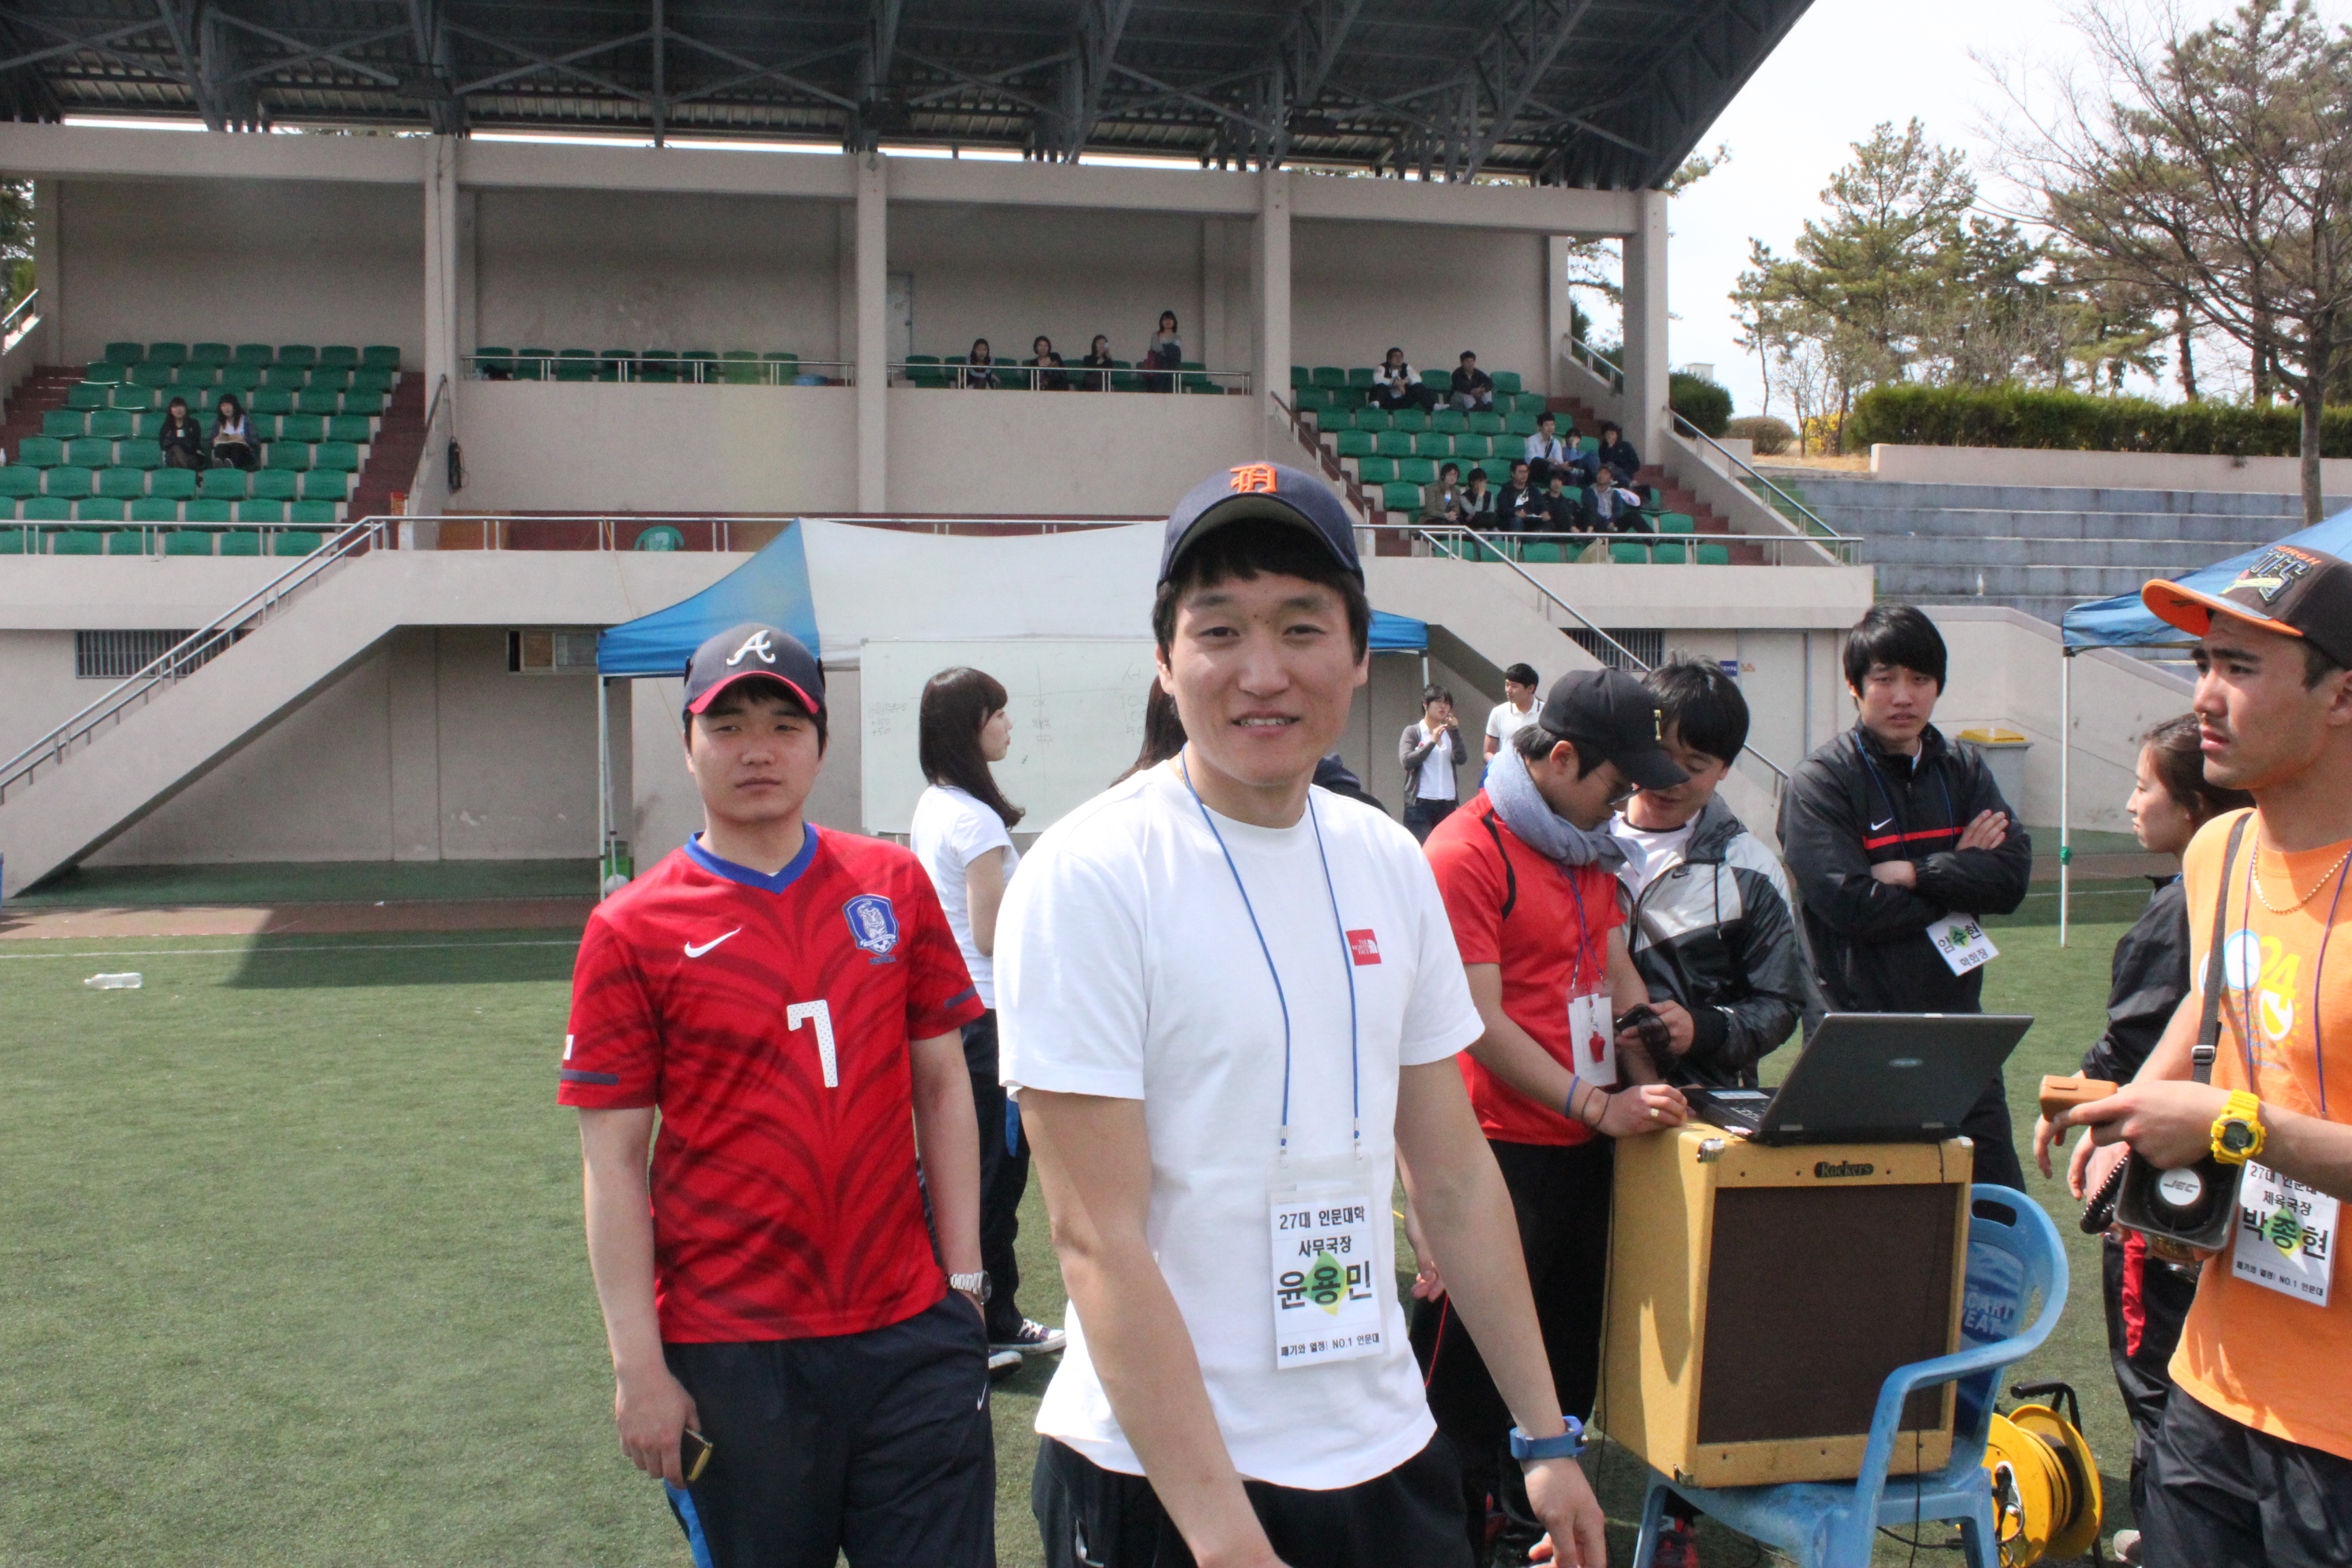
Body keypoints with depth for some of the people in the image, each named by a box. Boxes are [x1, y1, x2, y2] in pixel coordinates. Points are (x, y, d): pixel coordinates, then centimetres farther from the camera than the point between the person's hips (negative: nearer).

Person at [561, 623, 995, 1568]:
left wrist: (963, 1278, 5)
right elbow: (614, 1161, -4)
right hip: (730, 1356, -2)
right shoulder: (632, 931, -4)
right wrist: (638, 1367, -7)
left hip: (911, 1332, 2)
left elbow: (942, 1088, 9)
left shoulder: (893, 885, 4)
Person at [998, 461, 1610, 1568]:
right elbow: (1098, 1240, -17)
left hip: (1386, 1458, 5)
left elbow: (1455, 1176, 9)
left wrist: (1545, 1435, 9)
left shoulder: (1390, 863, 3)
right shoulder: (1089, 879, -15)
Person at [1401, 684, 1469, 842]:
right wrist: (1432, 742, -11)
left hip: (1447, 803, 4)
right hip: (1420, 803, -4)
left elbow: (1462, 759, 0)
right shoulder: (1413, 732, 5)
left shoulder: (1450, 732, 15)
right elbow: (1406, 761, -10)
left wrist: (1455, 731, -7)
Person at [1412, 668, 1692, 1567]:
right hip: (1500, 1148, -9)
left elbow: (1617, 975, 17)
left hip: (1583, 1151, 9)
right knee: (1472, 1375, 1)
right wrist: (1599, 1106, -19)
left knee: (1571, 1359, 16)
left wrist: (1650, 1090, 1)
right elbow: (1481, 1022, -17)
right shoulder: (1468, 850, -14)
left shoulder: (1589, 850, 14)